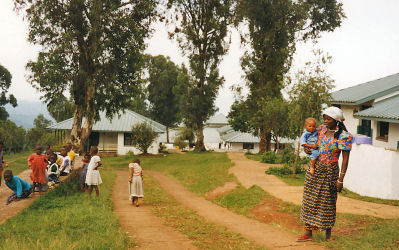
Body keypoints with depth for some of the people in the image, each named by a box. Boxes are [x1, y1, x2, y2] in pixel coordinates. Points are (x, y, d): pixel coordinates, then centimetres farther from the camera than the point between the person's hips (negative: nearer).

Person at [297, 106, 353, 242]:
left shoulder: (343, 136, -12)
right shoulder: (322, 129, 5)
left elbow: (345, 159, -12)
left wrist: (340, 180, -15)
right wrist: (306, 148, 2)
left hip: (330, 171, -5)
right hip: (314, 168, 5)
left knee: (328, 203, 4)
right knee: (310, 200, 5)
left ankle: (328, 234, 20)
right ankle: (308, 233, 13)